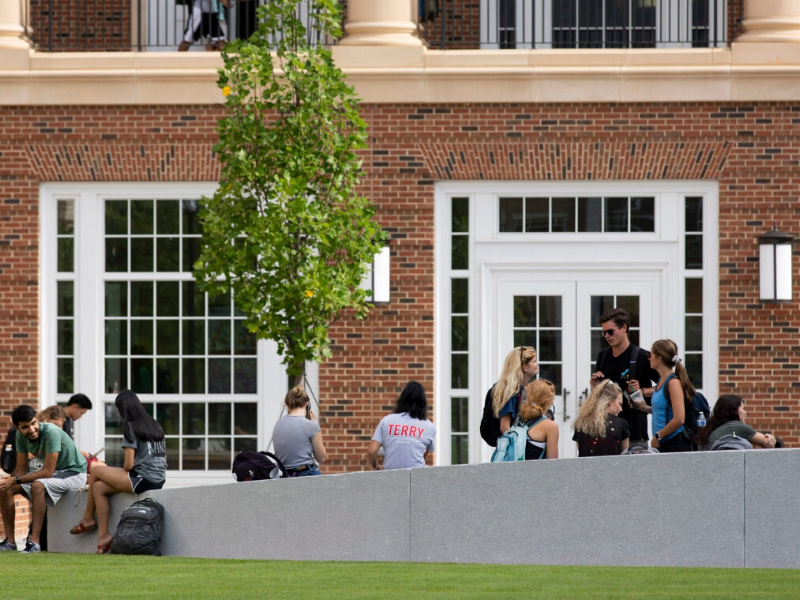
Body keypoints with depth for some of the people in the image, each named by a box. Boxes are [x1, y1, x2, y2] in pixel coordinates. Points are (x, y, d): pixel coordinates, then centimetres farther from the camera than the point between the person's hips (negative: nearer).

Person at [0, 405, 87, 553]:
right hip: (52, 472, 8)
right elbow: (21, 468, -3)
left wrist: (16, 480, -31)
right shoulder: (21, 436, -9)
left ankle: (35, 542, -36)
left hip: (74, 472, -8)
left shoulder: (51, 432, -31)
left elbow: (48, 472, -31)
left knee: (38, 485, -36)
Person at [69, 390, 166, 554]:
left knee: (96, 472, 3)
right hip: (159, 480, 9)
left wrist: (122, 475, 12)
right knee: (99, 488, 11)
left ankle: (88, 519, 18)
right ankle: (103, 536, 5)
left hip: (143, 479, -9)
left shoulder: (131, 427, -6)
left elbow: (129, 464, -11)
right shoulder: (154, 425, 18)